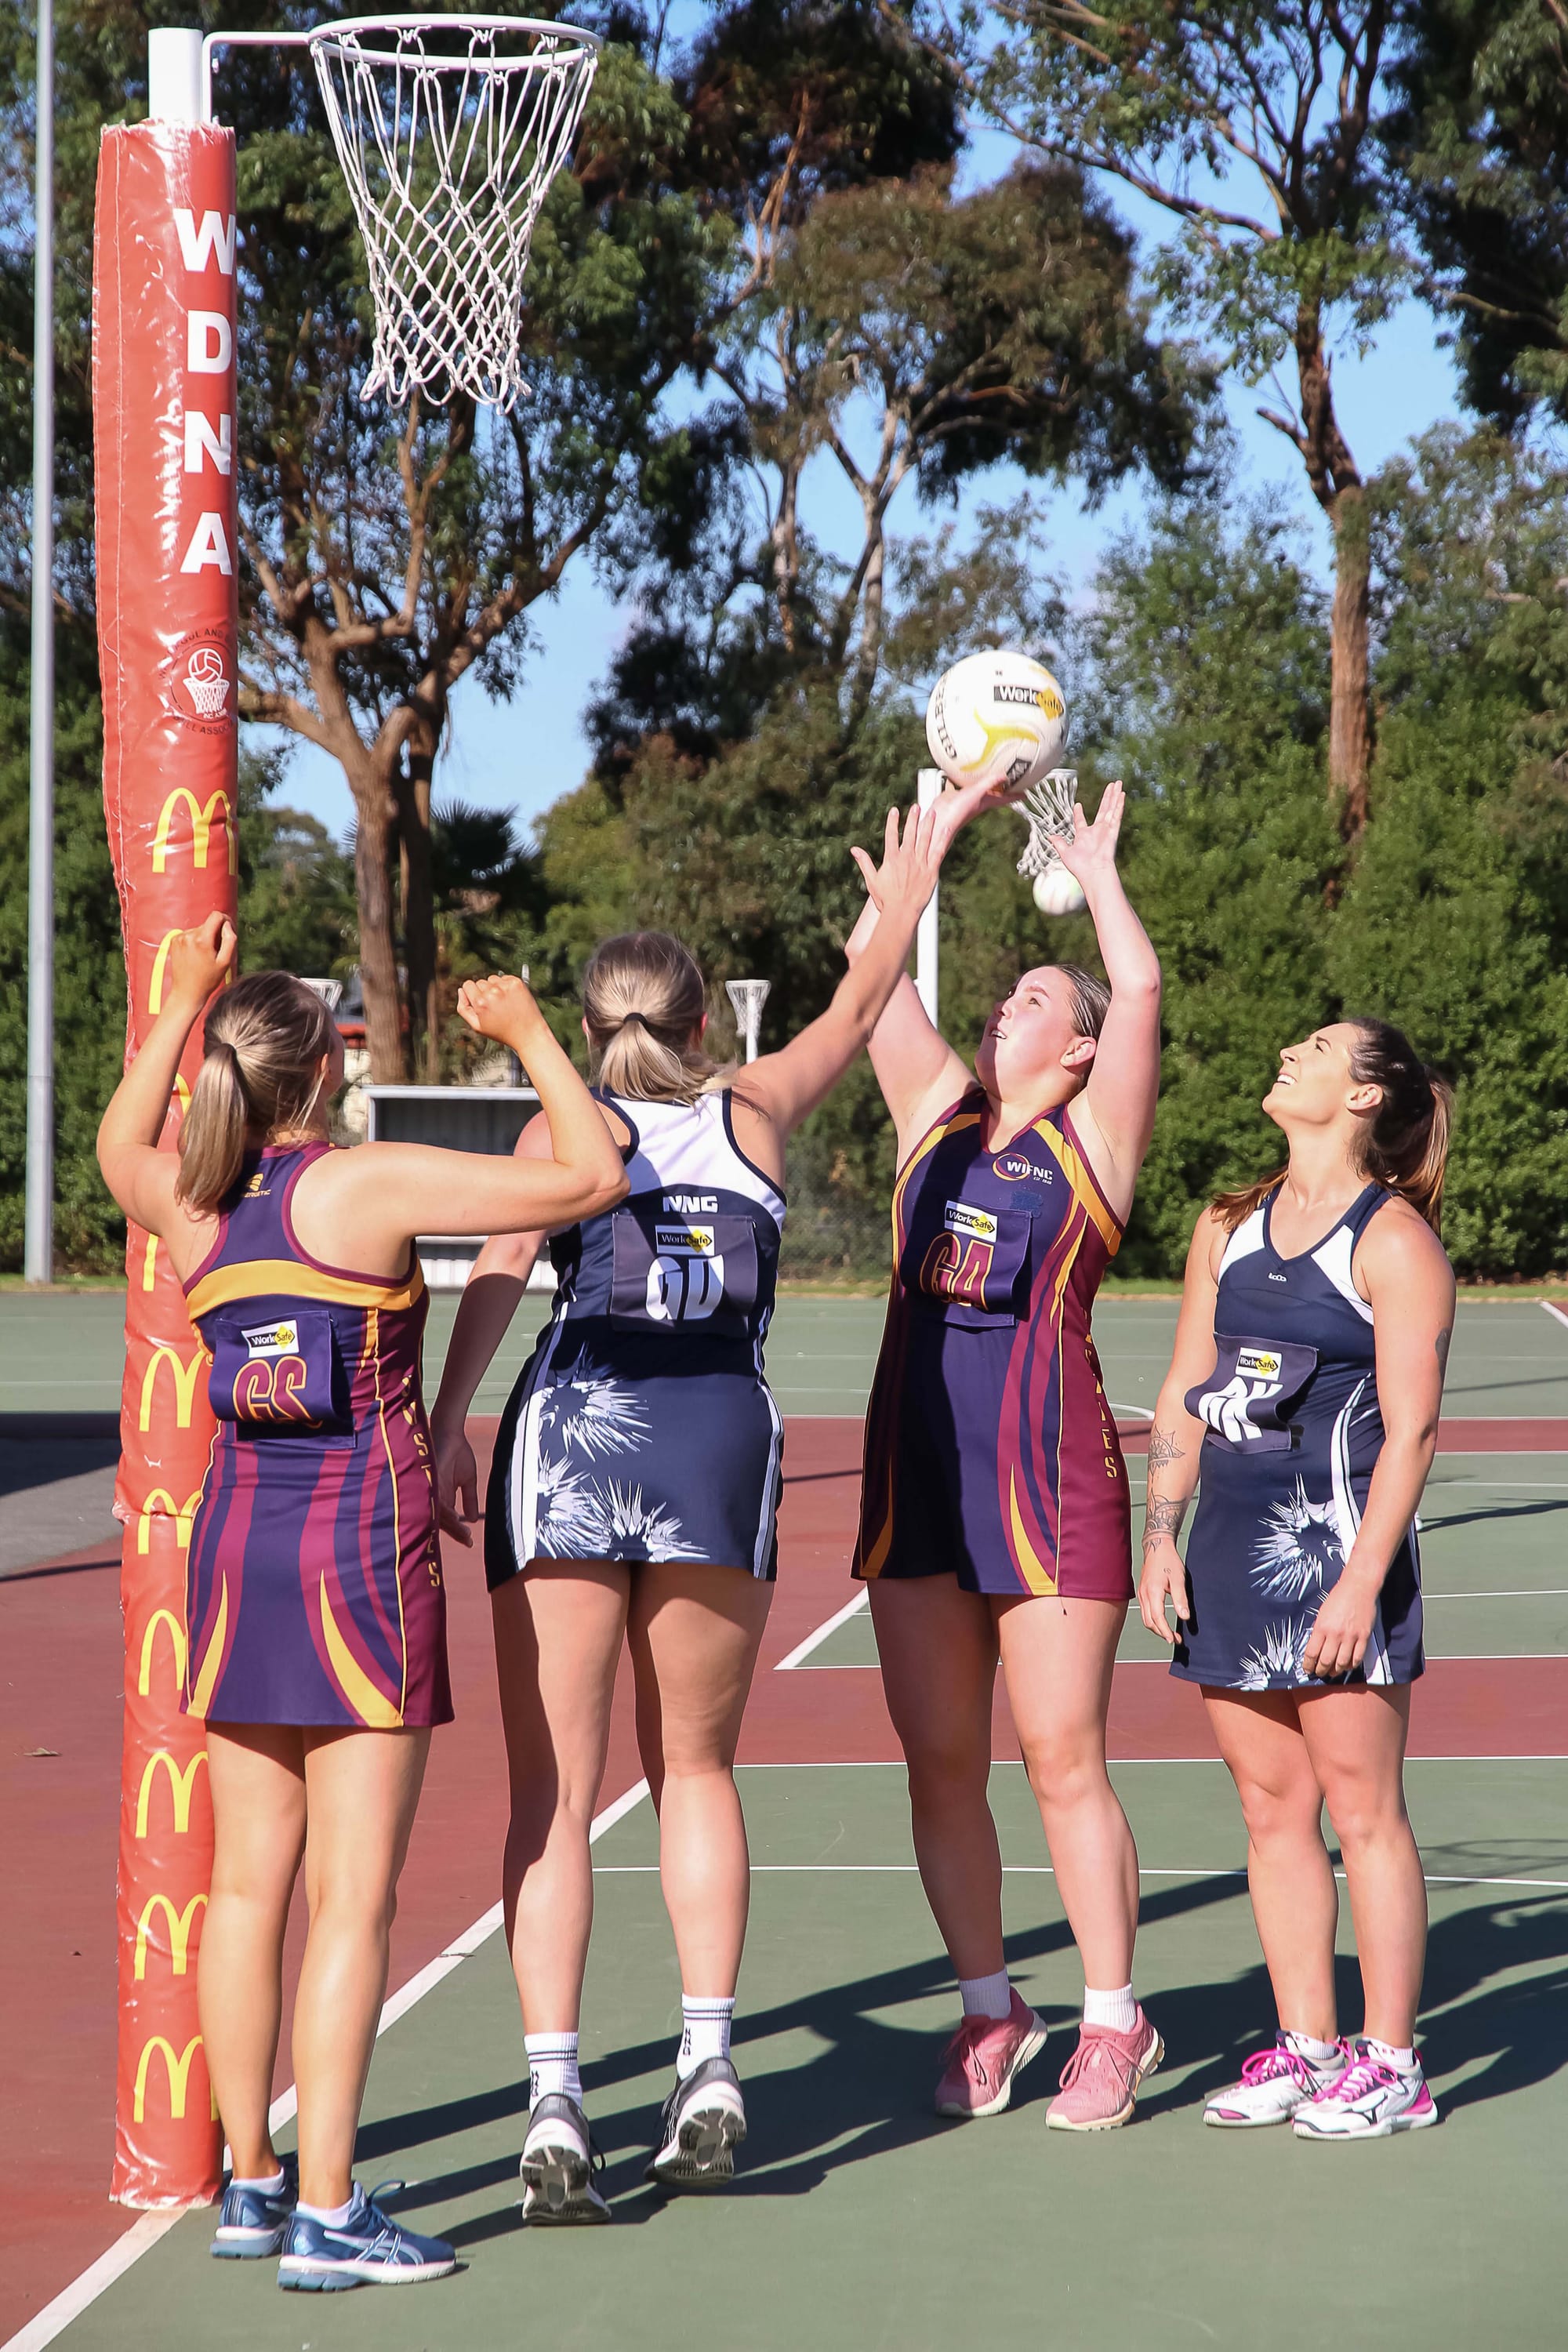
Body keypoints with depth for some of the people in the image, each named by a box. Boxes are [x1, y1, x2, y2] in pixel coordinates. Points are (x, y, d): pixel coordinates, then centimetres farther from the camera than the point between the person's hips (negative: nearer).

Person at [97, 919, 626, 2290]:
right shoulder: (370, 1185, -11)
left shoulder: (188, 1207, 5)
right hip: (367, 1543, -6)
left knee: (250, 1883, 12)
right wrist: (529, 1034, 1)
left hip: (238, 1544, 6)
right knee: (354, 1894, -4)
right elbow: (591, 1177, -12)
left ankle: (252, 2181, 19)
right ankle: (328, 2216, -6)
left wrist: (185, 1002, 35)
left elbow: (121, 1146, 31)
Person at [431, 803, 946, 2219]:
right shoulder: (755, 1108, 16)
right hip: (723, 1430, 2)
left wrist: (447, 1420, -11)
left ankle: (554, 2102, -8)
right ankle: (708, 2064, 9)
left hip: (573, 1428, -2)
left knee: (554, 1792, 1)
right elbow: (857, 1013, 34)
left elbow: (501, 1266, -7)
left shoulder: (565, 1128, 10)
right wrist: (902, 903, 49)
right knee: (696, 1771, 20)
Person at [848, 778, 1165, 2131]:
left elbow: (1141, 989, -9)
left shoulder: (1092, 1139, 2)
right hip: (917, 1469, 5)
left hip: (1050, 1474, -5)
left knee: (1062, 1762, -3)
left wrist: (1097, 869, 6)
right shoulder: (940, 1115, 14)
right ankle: (989, 2006, 18)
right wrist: (946, 825, 15)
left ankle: (1114, 2021, 7)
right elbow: (873, 963, 13)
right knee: (940, 1764, 6)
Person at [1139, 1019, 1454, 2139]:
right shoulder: (1228, 1228, 14)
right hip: (1231, 1545, 7)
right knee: (1273, 1811, 9)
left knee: (1363, 1809, -3)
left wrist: (1363, 1580, -17)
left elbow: (1411, 1428, -11)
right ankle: (1306, 2046, 16)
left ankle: (1390, 2065, 4)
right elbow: (1184, 1396, 17)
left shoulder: (1393, 1240, -6)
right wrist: (1162, 1540, 9)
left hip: (1339, 1546, -7)